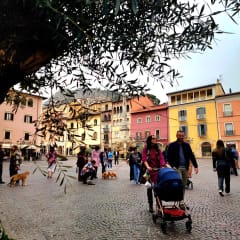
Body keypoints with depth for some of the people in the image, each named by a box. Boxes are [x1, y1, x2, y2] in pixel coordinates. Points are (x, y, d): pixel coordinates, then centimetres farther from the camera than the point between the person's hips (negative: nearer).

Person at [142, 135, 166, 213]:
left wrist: (163, 166, -14)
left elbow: (161, 158, 2)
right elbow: (144, 158, -6)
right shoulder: (146, 148, 3)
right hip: (149, 170, -1)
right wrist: (147, 166, -23)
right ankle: (150, 205, 19)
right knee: (149, 188, 7)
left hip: (157, 170, 2)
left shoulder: (158, 149, 11)